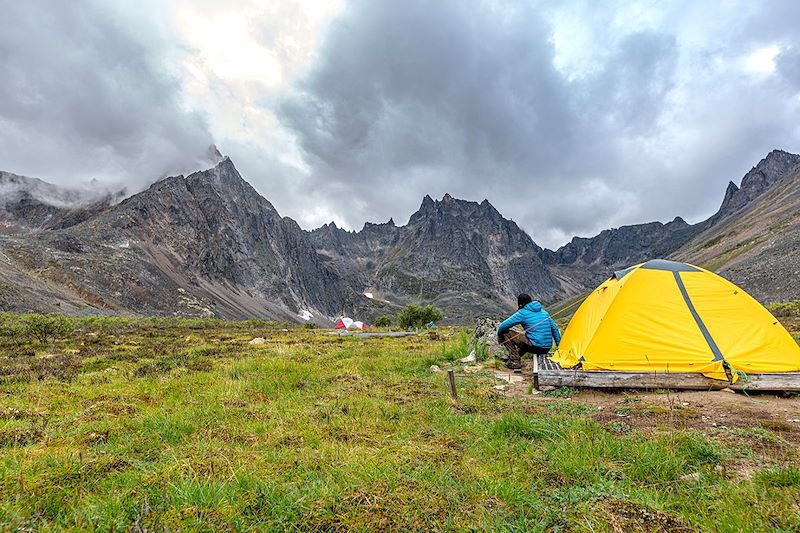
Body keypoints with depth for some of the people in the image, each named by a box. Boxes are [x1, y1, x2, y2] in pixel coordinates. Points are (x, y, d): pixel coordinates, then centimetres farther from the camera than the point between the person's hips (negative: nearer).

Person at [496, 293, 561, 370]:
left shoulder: (522, 313, -5)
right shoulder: (543, 312, 15)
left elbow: (503, 326, -7)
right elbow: (554, 328, 21)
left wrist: (499, 337, 12)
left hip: (535, 347, -8)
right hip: (547, 349, 8)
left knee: (505, 333, -1)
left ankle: (515, 361, -2)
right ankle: (514, 357, 31)